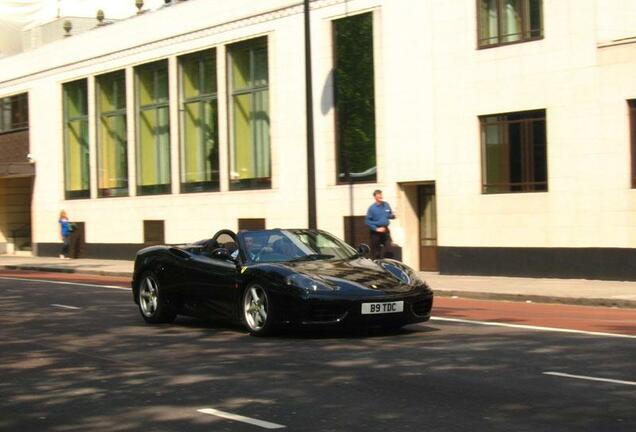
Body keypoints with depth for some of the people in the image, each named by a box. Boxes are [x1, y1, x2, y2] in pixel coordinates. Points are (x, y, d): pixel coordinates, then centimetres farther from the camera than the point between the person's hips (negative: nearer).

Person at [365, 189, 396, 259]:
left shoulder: (386, 205, 4)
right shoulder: (372, 208, -8)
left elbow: (390, 215, 16)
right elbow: (367, 221, -10)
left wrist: (392, 216, -9)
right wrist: (376, 229, -15)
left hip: (385, 230, 4)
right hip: (376, 232, -4)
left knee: (388, 250, 3)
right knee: (376, 252, 2)